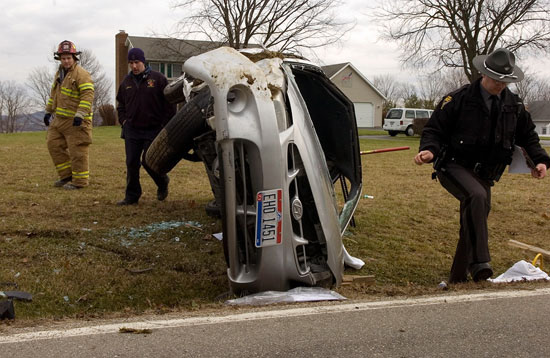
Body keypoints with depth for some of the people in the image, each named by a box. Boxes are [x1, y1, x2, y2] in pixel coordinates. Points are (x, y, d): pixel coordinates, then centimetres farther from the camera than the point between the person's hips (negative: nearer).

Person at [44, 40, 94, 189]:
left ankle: (79, 181, 6)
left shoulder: (81, 74, -13)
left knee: (77, 151, -5)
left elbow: (88, 95, -21)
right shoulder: (60, 73, 16)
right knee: (54, 144, 11)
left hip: (76, 120, -9)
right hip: (60, 118, 9)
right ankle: (66, 176, 20)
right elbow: (54, 94, 26)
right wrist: (48, 111, 24)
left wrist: (80, 115, -27)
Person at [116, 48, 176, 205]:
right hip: (132, 130, 5)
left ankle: (163, 182, 24)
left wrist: (165, 124, -8)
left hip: (153, 130, -4)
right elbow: (121, 104, 24)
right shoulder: (126, 81, 11)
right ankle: (132, 195, 14)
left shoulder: (158, 78, -4)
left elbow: (169, 102, -4)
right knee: (131, 164, 3)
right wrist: (123, 120, 9)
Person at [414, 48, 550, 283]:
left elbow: (528, 135, 19)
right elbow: (435, 128, -8)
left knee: (474, 223, 8)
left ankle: (458, 279, 24)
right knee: (477, 196, -35)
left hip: (484, 174, 6)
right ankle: (479, 264, -36)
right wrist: (429, 149, -28)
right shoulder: (459, 99, -9)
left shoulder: (515, 105, 7)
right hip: (454, 166, -6)